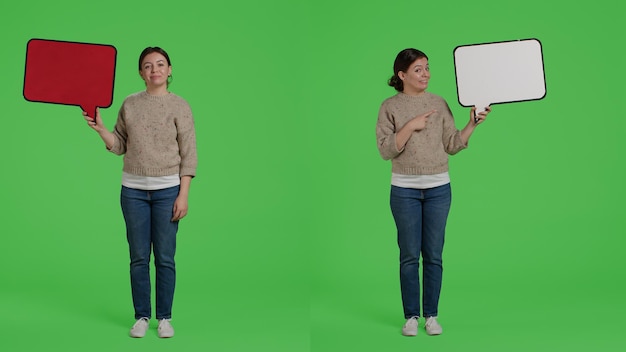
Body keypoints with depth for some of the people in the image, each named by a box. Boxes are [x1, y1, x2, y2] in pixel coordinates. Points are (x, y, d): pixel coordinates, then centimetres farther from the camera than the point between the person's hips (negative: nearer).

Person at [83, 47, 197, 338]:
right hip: (133, 190, 2)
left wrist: (183, 195, -9)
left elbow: (188, 155, -3)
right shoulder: (130, 104, 7)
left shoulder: (179, 106, -1)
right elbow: (119, 146, 10)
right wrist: (100, 128, -7)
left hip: (167, 190, -2)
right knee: (139, 257, 6)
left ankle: (164, 317, 14)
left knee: (165, 258, 2)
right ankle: (142, 316, 17)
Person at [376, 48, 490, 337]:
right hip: (405, 189, -2)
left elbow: (452, 146, 4)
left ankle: (431, 315, 15)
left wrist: (473, 124, -8)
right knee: (409, 255, 3)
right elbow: (386, 150, -10)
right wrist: (410, 126, -17)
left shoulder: (439, 104, 6)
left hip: (439, 188, 2)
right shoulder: (390, 107, -2)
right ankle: (411, 316, 13)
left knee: (434, 255, 5)